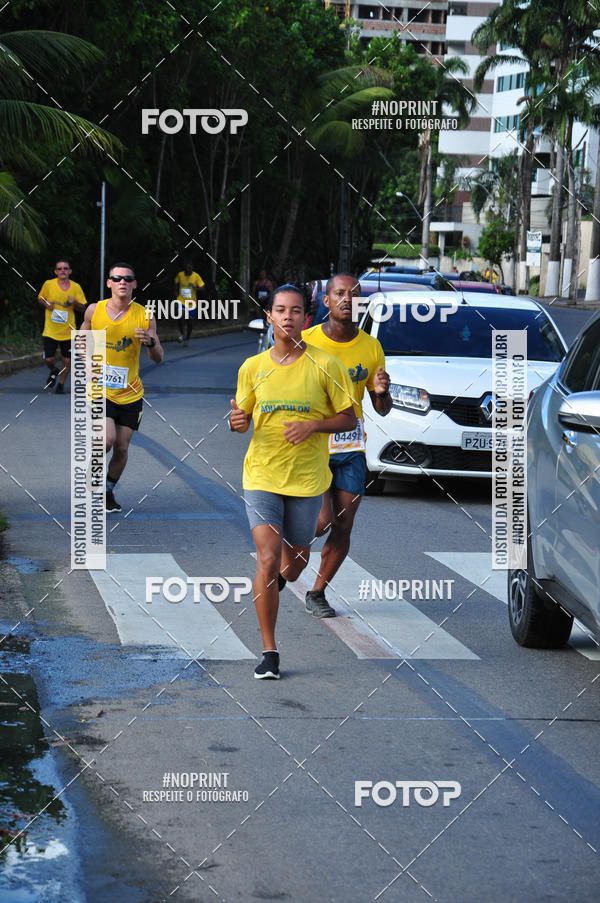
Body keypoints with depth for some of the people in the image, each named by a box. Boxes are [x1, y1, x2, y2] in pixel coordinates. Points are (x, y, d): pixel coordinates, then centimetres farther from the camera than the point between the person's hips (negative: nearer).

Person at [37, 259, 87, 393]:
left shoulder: (76, 287, 0)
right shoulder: (48, 284, -2)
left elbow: (83, 308, 5)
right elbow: (40, 298, 13)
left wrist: (74, 303, -17)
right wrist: (46, 304, -8)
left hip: (68, 331, 1)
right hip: (50, 330, -1)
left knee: (67, 360, 3)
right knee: (48, 359, -5)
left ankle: (61, 384, 26)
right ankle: (54, 372, 30)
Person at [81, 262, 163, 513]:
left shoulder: (143, 316, -4)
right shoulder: (94, 311, -2)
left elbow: (158, 358, -3)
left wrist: (151, 343, -24)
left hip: (130, 393, 1)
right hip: (99, 389, -1)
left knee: (122, 448, 5)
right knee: (108, 439, -21)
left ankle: (108, 491, 28)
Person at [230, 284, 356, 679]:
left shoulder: (325, 365, -4)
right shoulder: (252, 367, 3)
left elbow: (349, 420, 0)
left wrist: (313, 425, -17)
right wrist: (236, 421, -11)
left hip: (307, 480, 0)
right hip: (262, 477, 0)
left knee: (295, 561, 13)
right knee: (268, 560, -14)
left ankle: (276, 584, 52)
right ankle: (269, 651, -8)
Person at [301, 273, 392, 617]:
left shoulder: (371, 347, 5)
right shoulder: (306, 341, -4)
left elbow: (383, 410, 11)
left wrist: (382, 392, -11)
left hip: (351, 450, 3)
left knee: (342, 529, 2)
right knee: (322, 520, -15)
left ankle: (317, 593, 19)